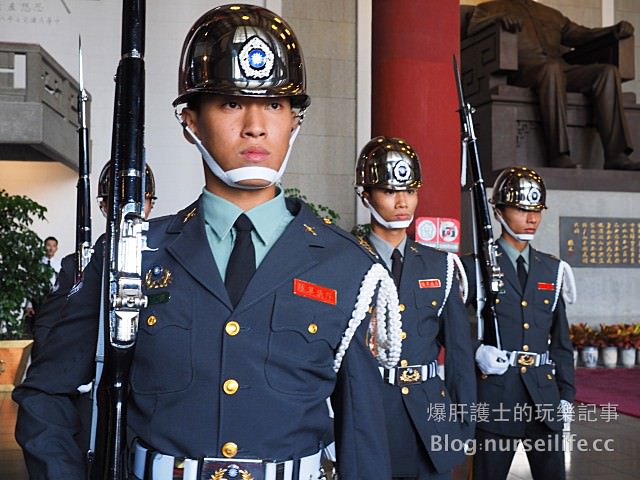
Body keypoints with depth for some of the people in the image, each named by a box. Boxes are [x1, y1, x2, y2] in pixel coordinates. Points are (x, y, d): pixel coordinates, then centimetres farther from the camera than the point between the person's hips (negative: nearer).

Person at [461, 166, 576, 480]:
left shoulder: (552, 269, 11)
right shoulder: (475, 267, -3)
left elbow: (561, 339, 14)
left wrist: (566, 394, 11)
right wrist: (475, 351, -18)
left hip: (544, 396, 4)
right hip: (495, 397, -4)